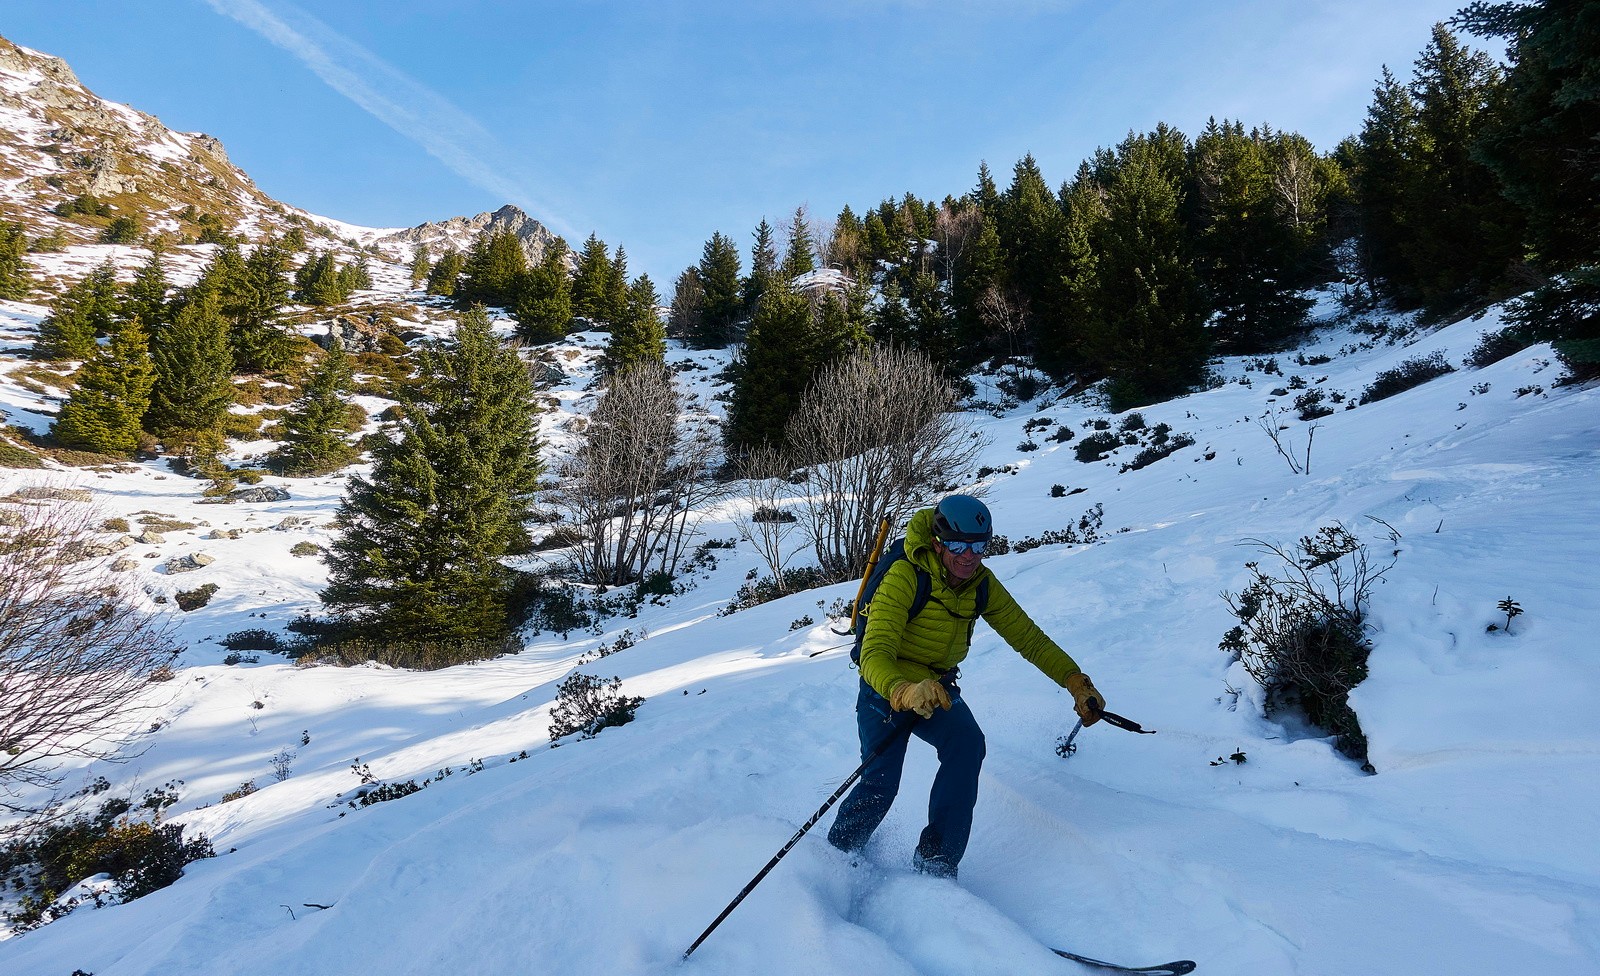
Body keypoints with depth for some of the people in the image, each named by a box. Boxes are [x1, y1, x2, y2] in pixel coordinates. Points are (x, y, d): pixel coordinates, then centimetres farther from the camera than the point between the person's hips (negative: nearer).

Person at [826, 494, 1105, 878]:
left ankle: (936, 861, -14)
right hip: (887, 688, -4)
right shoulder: (905, 578, -26)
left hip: (938, 687, 4)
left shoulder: (982, 586, -7)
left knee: (967, 742, -25)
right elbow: (874, 655, -33)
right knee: (880, 784, -14)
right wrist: (905, 691, -53)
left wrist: (1076, 682, -14)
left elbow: (1028, 637, -1)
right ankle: (836, 852, 18)